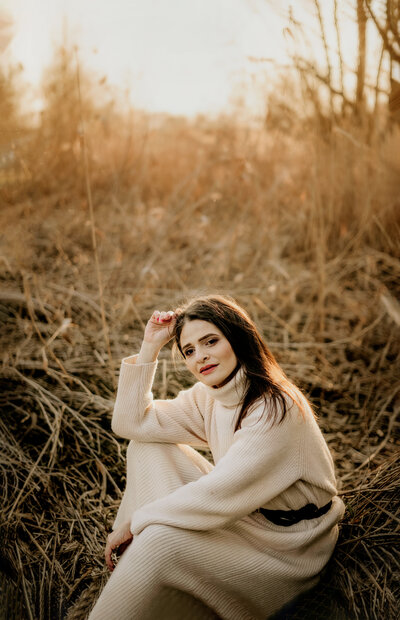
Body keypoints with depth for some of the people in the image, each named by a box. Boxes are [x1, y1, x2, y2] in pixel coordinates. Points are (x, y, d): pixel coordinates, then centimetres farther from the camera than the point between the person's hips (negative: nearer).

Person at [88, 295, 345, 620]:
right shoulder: (209, 397, -1)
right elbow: (130, 422, 1)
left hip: (286, 546, -8)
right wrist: (150, 346, -5)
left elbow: (218, 495, -29)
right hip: (242, 512, 8)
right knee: (147, 450, -1)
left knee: (159, 541, -29)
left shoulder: (275, 409, -26)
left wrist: (136, 520, -18)